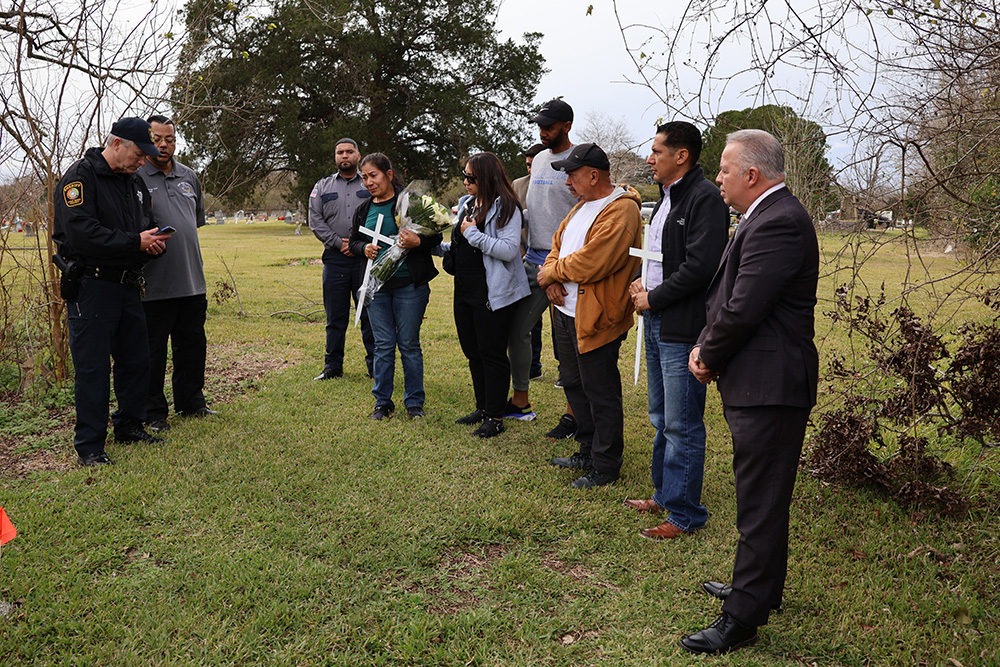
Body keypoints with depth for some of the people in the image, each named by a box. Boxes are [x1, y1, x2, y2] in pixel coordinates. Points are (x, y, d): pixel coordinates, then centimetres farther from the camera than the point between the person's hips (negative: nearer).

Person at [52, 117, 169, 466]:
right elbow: (81, 232, -22)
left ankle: (129, 425, 29)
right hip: (90, 288, -8)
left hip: (127, 287, 8)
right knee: (92, 367, -3)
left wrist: (154, 243, 1)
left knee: (136, 359, 13)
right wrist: (135, 242, -21)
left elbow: (146, 226, 25)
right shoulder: (80, 176, -10)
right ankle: (89, 445, 6)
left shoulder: (134, 182, 15)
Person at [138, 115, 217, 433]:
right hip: (154, 285, -6)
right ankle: (154, 411, 15)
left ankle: (191, 401, 29)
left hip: (192, 281, 6)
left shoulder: (189, 177, 14)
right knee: (153, 350, 3)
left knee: (193, 344, 15)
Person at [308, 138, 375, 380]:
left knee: (370, 313, 2)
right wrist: (339, 242, -8)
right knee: (335, 315, 6)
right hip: (335, 258, 1)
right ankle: (333, 364, 14)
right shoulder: (322, 187, 13)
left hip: (366, 257, -1)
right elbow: (315, 221, 5)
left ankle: (375, 364, 10)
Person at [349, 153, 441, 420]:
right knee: (383, 345, 7)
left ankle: (414, 402, 17)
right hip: (376, 285, 4)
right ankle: (382, 402, 18)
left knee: (409, 344, 4)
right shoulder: (363, 210, 10)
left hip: (409, 285, -4)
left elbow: (436, 236, -3)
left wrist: (418, 242, -23)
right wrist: (364, 248, -3)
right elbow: (354, 242, 20)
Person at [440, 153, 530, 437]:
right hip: (464, 289, 8)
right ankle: (483, 408, 29)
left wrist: (474, 233, -18)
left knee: (492, 354, 0)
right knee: (473, 351, 15)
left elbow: (509, 250, -22)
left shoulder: (505, 208, -11)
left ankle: (496, 417, 10)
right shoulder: (465, 204, 13)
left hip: (492, 294, -8)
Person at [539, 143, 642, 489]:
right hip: (566, 312, 10)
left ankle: (605, 466, 15)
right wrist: (552, 279, -4)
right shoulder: (583, 205, 14)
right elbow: (558, 244, 17)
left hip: (595, 318, -10)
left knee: (601, 395, 2)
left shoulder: (621, 211, -18)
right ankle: (588, 451, 35)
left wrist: (550, 272, -10)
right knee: (574, 384, 19)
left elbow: (590, 263, -26)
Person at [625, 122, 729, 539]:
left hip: (682, 329, -10)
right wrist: (643, 285, 6)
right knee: (662, 419, 19)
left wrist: (653, 299, -13)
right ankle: (664, 495, 33)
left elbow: (699, 266, -22)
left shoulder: (705, 199, -14)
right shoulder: (668, 197, 17)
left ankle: (685, 514, 9)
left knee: (682, 426, -2)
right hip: (657, 322, 10)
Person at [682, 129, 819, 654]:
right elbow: (728, 295, 16)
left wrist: (709, 358, -7)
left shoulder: (779, 223, -20)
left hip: (768, 388, -11)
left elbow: (742, 310, -24)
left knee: (760, 505, -1)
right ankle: (761, 587, 39)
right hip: (761, 382, 11)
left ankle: (742, 620, 10)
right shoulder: (768, 217, 15)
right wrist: (707, 346, 2)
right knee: (762, 498, 22)